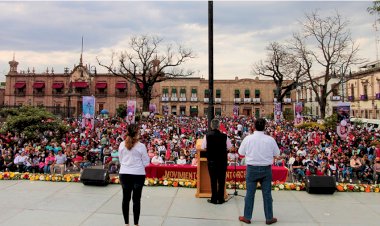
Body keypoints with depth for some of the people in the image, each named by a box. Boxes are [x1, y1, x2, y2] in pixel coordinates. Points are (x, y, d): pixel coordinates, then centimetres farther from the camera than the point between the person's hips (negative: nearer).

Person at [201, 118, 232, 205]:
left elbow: (203, 147, 2)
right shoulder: (224, 136, -10)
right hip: (222, 161, 0)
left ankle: (214, 199, 15)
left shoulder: (207, 136, -10)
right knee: (221, 180, 10)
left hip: (211, 161, 0)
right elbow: (230, 146, 4)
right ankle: (220, 199, 16)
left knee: (213, 180, 9)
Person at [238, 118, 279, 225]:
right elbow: (277, 153, 2)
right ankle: (269, 218, 22)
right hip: (266, 169, 1)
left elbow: (241, 152, 1)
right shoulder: (270, 139, -8)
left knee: (250, 193, 9)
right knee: (267, 193, 11)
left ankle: (247, 217, 18)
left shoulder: (248, 139, -10)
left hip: (252, 168, 0)